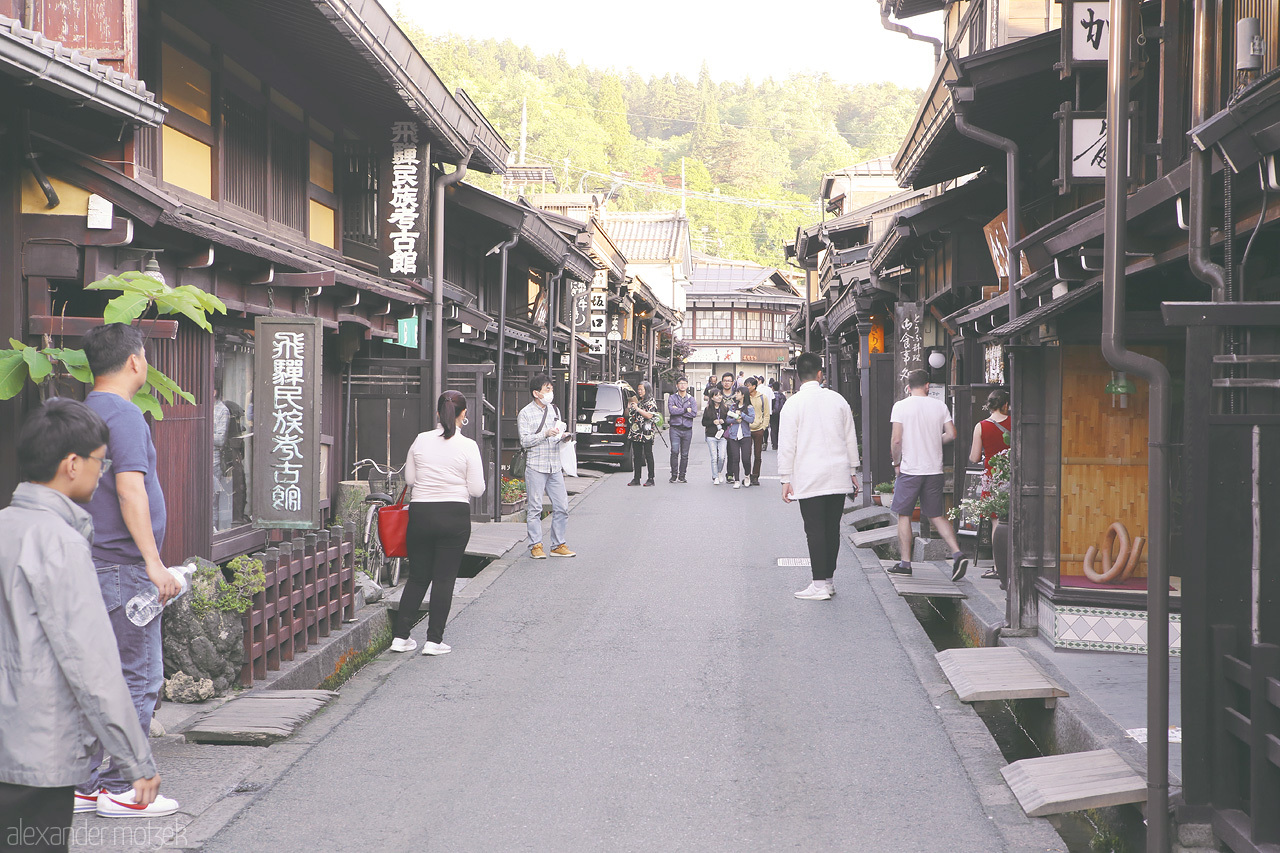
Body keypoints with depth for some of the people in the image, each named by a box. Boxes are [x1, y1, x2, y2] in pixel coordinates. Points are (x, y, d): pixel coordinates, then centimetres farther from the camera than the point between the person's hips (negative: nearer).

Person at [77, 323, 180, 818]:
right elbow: (129, 488, -22)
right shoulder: (123, 414, -13)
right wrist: (153, 562, -23)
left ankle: (86, 785, 17)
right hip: (122, 568, -10)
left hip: (94, 567, 10)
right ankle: (121, 790, 1)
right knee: (137, 678, -3)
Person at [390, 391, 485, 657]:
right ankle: (434, 640, 6)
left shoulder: (420, 440, 1)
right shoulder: (468, 446, -8)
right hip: (455, 515, -3)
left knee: (417, 576, 14)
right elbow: (477, 490, -6)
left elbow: (409, 479, 7)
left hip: (420, 513, 3)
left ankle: (400, 637, 13)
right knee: (444, 578, 5)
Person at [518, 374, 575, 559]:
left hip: (555, 466, 5)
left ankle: (558, 545, 12)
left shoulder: (554, 410, 15)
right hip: (535, 467, -5)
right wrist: (545, 434, -20)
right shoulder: (526, 413, -4)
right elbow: (525, 441, -10)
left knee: (561, 507, 3)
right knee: (534, 508, -2)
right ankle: (535, 546, 6)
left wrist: (564, 436, 2)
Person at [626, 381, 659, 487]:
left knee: (648, 455, -3)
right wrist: (629, 408, 5)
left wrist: (637, 408, -16)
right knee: (637, 456, 7)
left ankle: (651, 479, 0)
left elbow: (649, 415, -16)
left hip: (646, 433, -7)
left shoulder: (651, 402, -3)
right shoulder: (638, 401, 18)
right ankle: (636, 479, 10)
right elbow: (631, 416, 25)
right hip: (636, 432, 7)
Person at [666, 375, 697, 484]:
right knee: (675, 451, -14)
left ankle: (682, 476, 11)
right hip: (675, 428, -2)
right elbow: (671, 411, -12)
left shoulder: (691, 399, 10)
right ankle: (674, 475, -7)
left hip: (687, 429, 2)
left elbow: (694, 413, -5)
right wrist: (686, 410, -8)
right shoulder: (672, 398, 6)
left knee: (684, 454, 4)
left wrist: (678, 411, -8)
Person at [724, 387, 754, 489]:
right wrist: (735, 420, -7)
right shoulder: (732, 406, 12)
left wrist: (741, 414, -14)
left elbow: (751, 419, -11)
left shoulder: (749, 407, 2)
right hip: (734, 435, 3)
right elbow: (727, 420, 10)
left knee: (745, 458, -6)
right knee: (735, 459, -3)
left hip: (745, 436, -3)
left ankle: (747, 476, 20)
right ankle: (736, 480, 3)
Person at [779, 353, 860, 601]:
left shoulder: (793, 404, -6)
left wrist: (786, 479, -2)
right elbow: (851, 438, 11)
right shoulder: (837, 399, 5)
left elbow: (787, 445, -7)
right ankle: (829, 579, 18)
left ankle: (819, 584, -5)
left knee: (815, 530, -3)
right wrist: (852, 471, 19)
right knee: (832, 528, 10)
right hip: (838, 477, 4)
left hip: (809, 478, -4)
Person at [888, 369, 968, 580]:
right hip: (934, 470, 3)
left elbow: (896, 439, -11)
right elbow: (951, 435, 2)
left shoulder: (901, 406, -5)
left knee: (904, 515, 7)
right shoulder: (940, 406, 4)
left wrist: (896, 462, 2)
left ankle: (905, 562, 7)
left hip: (910, 469, -3)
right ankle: (957, 553, -8)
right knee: (937, 516, 9)